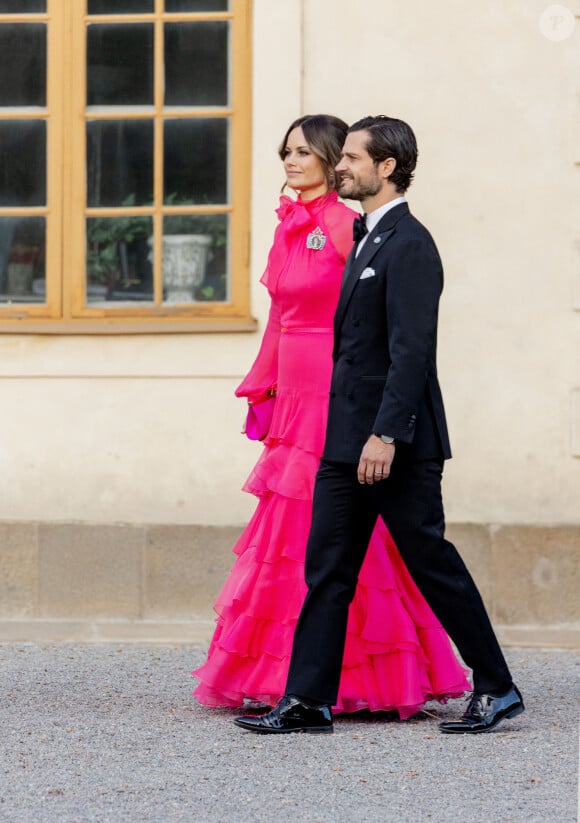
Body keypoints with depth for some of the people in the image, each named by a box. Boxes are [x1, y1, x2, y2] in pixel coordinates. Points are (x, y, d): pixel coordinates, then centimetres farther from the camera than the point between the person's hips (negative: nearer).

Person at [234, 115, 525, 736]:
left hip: (395, 443, -9)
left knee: (431, 563, -1)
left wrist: (386, 434, -25)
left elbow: (412, 349, -20)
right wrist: (357, 433, 18)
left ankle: (496, 689, 10)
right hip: (348, 440, 9)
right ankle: (308, 699, 6)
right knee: (327, 568, 5)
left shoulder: (409, 244, -13)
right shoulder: (366, 241, 16)